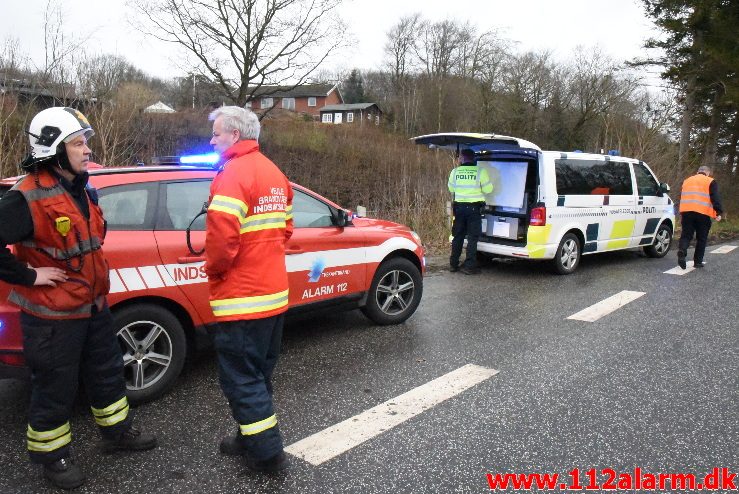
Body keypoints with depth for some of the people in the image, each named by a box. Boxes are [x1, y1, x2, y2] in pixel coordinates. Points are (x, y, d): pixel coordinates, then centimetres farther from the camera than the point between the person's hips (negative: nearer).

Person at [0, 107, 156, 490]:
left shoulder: (82, 189, 6)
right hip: (52, 316, -8)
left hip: (93, 305, 8)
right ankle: (52, 456, 30)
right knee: (55, 390, 9)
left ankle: (117, 432, 40)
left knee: (107, 372, 21)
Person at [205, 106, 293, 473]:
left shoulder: (234, 174, -15)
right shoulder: (274, 173, 14)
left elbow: (222, 236, -25)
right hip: (274, 291, 9)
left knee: (241, 377, 2)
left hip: (242, 297, -9)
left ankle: (267, 452, 10)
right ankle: (252, 438, 32)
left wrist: (212, 268, -7)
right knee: (258, 373, 19)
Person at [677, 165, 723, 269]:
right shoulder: (710, 182, 6)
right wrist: (719, 213, -6)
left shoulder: (687, 181, 20)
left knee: (686, 235, 5)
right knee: (701, 239, 7)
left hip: (686, 211, 3)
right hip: (703, 214, -3)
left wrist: (681, 214, 29)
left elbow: (682, 197, 25)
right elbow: (716, 198, -5)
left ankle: (682, 250, -25)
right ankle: (698, 261, 10)